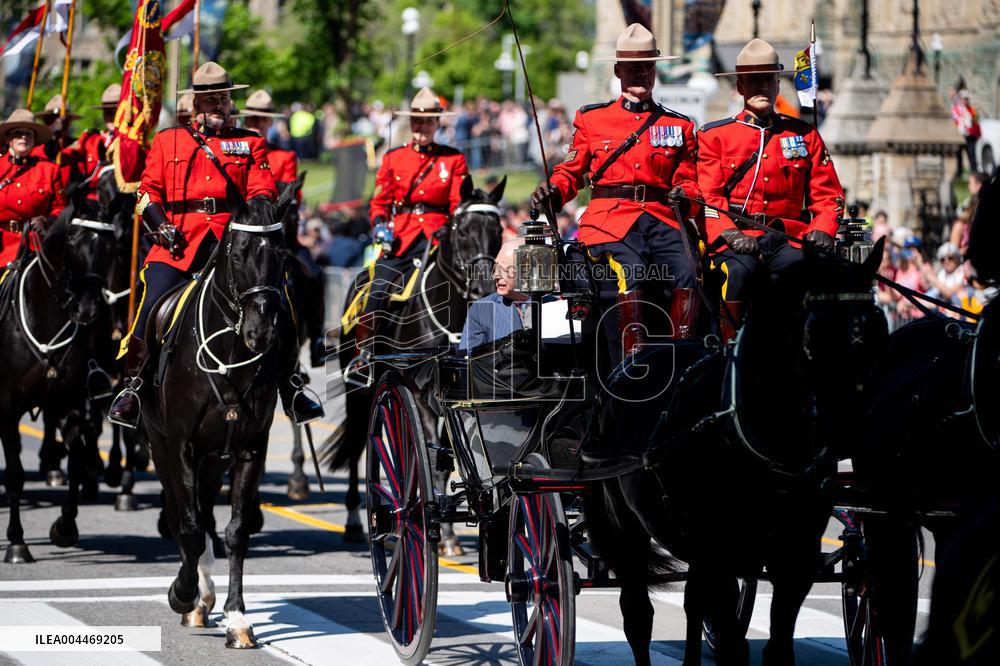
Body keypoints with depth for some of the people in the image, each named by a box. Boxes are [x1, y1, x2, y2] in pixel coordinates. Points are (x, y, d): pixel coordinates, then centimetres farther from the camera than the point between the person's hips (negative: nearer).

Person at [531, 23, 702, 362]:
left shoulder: (678, 126, 21)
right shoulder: (592, 119, 18)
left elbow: (688, 179, 19)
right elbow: (571, 171, 19)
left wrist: (685, 197, -5)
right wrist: (552, 193, -3)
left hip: (661, 219, 2)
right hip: (610, 219, -2)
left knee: (686, 273, -28)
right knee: (628, 272, -30)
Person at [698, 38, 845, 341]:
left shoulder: (804, 134, 19)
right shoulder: (715, 135, 12)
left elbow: (827, 193, 15)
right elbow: (708, 197, 2)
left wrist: (822, 230, -6)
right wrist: (730, 234, -17)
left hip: (788, 238, 2)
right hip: (737, 238, -2)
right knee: (738, 270, -34)